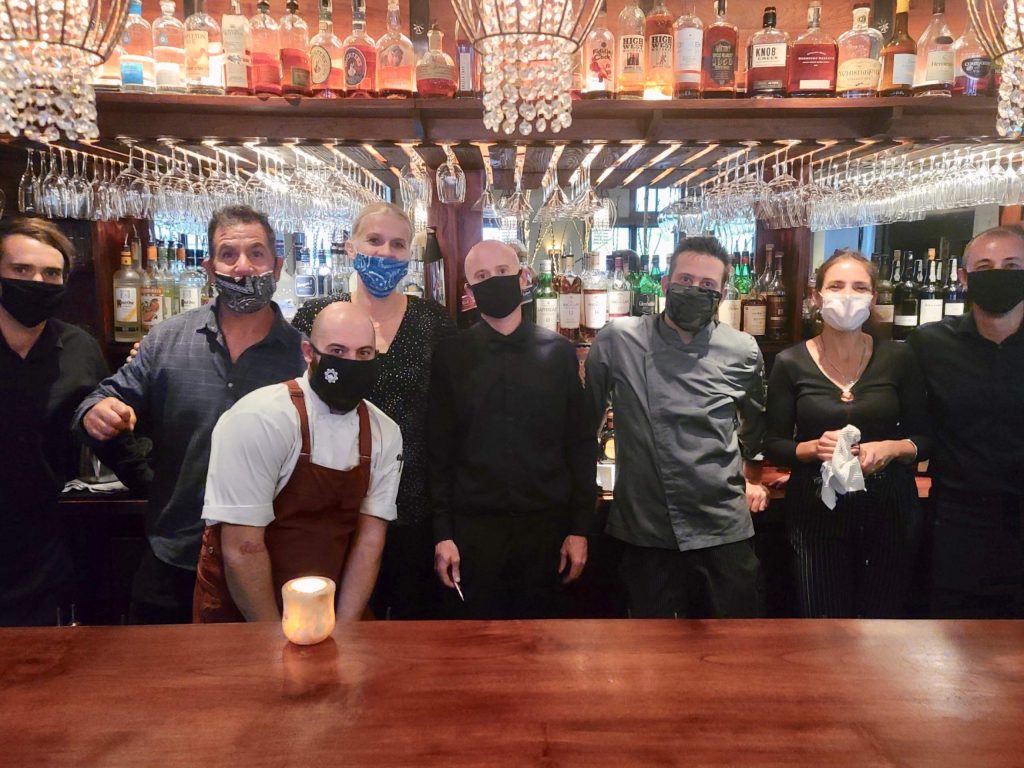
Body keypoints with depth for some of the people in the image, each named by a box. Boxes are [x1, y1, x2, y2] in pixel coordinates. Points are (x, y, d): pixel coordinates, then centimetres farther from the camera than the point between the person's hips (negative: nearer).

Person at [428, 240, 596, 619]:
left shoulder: (558, 352, 3)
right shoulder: (451, 355, 1)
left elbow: (581, 445, 4)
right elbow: (438, 450, 0)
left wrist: (579, 528, 0)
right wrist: (442, 533, -4)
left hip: (545, 525, 1)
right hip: (472, 526, -1)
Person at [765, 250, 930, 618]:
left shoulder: (897, 359, -2)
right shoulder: (791, 363, -4)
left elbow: (925, 440, 4)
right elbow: (773, 446, -1)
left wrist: (892, 449, -16)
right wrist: (814, 448, -19)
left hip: (890, 512, 1)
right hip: (816, 514, -1)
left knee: (885, 619, 14)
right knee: (823, 620, 7)